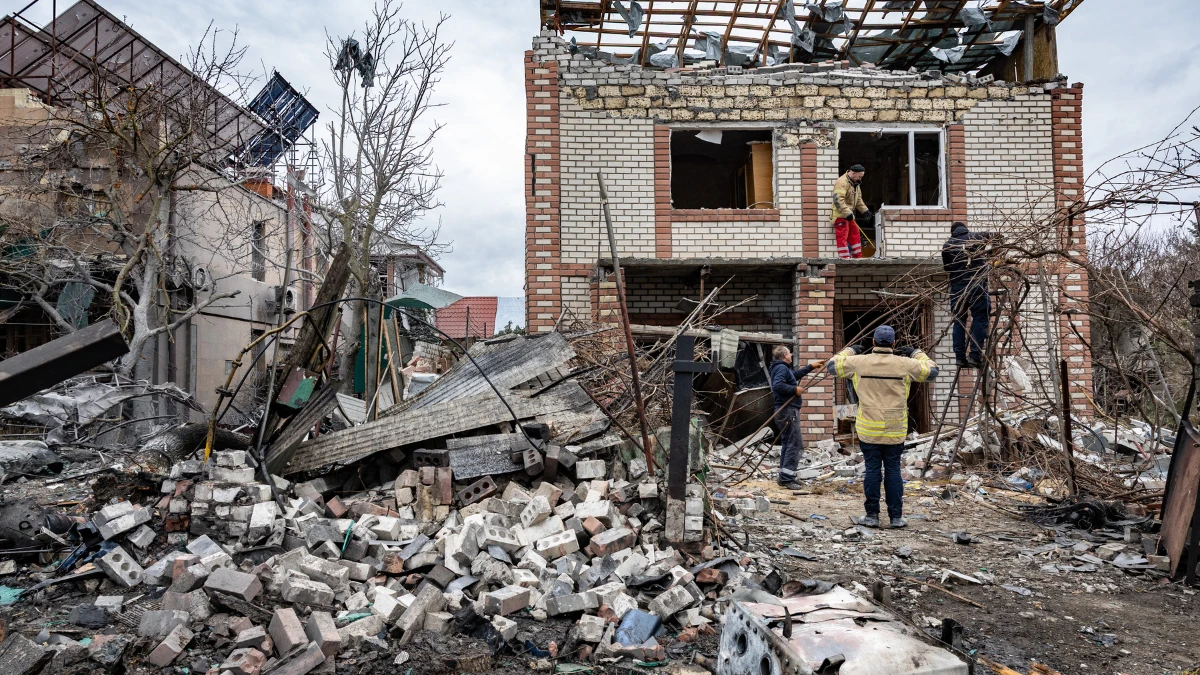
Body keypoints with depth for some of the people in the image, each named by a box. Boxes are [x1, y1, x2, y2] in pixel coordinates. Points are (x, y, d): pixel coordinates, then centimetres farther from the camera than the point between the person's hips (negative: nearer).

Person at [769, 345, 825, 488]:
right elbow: (778, 385, -29)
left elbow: (796, 373, 37)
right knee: (796, 445, -11)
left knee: (788, 444, 14)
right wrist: (794, 389, -19)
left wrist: (811, 366, 42)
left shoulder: (783, 368, 19)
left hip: (785, 411, 11)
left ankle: (784, 477, 18)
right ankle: (787, 478, -13)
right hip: (788, 411, -11)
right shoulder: (782, 368, -13)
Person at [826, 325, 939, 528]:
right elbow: (931, 370, 10)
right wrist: (917, 353, 24)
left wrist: (849, 350, 25)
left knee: (872, 470, 5)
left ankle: (872, 515, 8)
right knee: (893, 471, 7)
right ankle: (896, 516, 11)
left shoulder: (859, 362, -5)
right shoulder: (904, 364, -4)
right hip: (895, 430, 0)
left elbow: (833, 365, 10)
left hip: (868, 429, 0)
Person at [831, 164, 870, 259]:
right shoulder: (842, 182, -18)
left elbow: (858, 199, 24)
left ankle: (858, 257, 22)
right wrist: (847, 213, -30)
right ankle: (845, 258, -8)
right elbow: (838, 200, -28)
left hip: (850, 215, 10)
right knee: (843, 237, -9)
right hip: (841, 215, -10)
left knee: (855, 235, 14)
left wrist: (865, 210, 12)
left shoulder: (856, 184, 15)